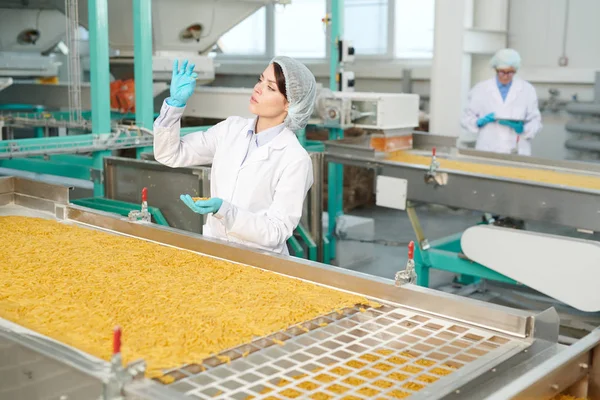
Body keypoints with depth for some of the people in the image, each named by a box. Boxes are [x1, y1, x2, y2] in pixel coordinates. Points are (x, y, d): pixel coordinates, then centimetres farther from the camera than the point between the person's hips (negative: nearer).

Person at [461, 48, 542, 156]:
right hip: (487, 152, 0)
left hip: (517, 152, 0)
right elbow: (466, 119, 9)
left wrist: (522, 128, -13)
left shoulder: (527, 90, 8)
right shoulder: (481, 89, 7)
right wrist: (480, 121, -12)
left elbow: (535, 122, 8)